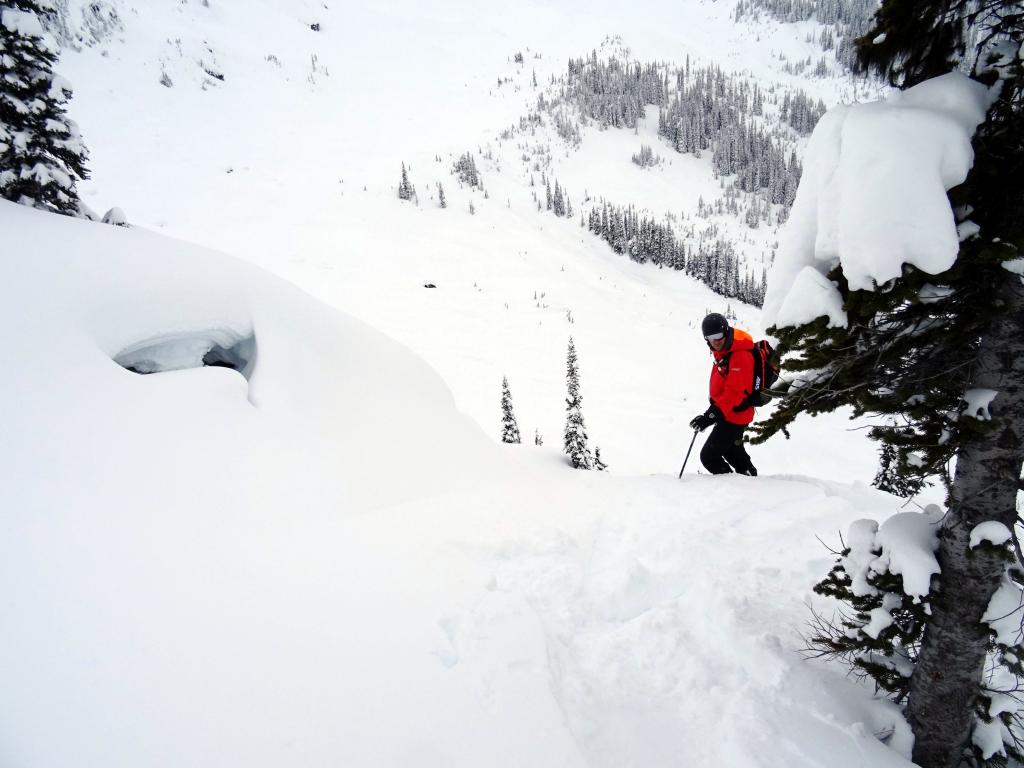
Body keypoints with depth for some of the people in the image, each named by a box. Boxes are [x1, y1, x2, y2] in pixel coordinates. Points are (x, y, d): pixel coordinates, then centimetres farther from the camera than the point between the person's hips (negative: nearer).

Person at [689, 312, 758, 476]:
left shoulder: (740, 357, -27)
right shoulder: (722, 351, 2)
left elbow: (733, 393, -35)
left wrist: (711, 415, -41)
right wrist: (714, 406, 24)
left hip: (734, 415, -10)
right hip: (728, 412, 10)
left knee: (708, 456, -6)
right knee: (731, 449, 31)